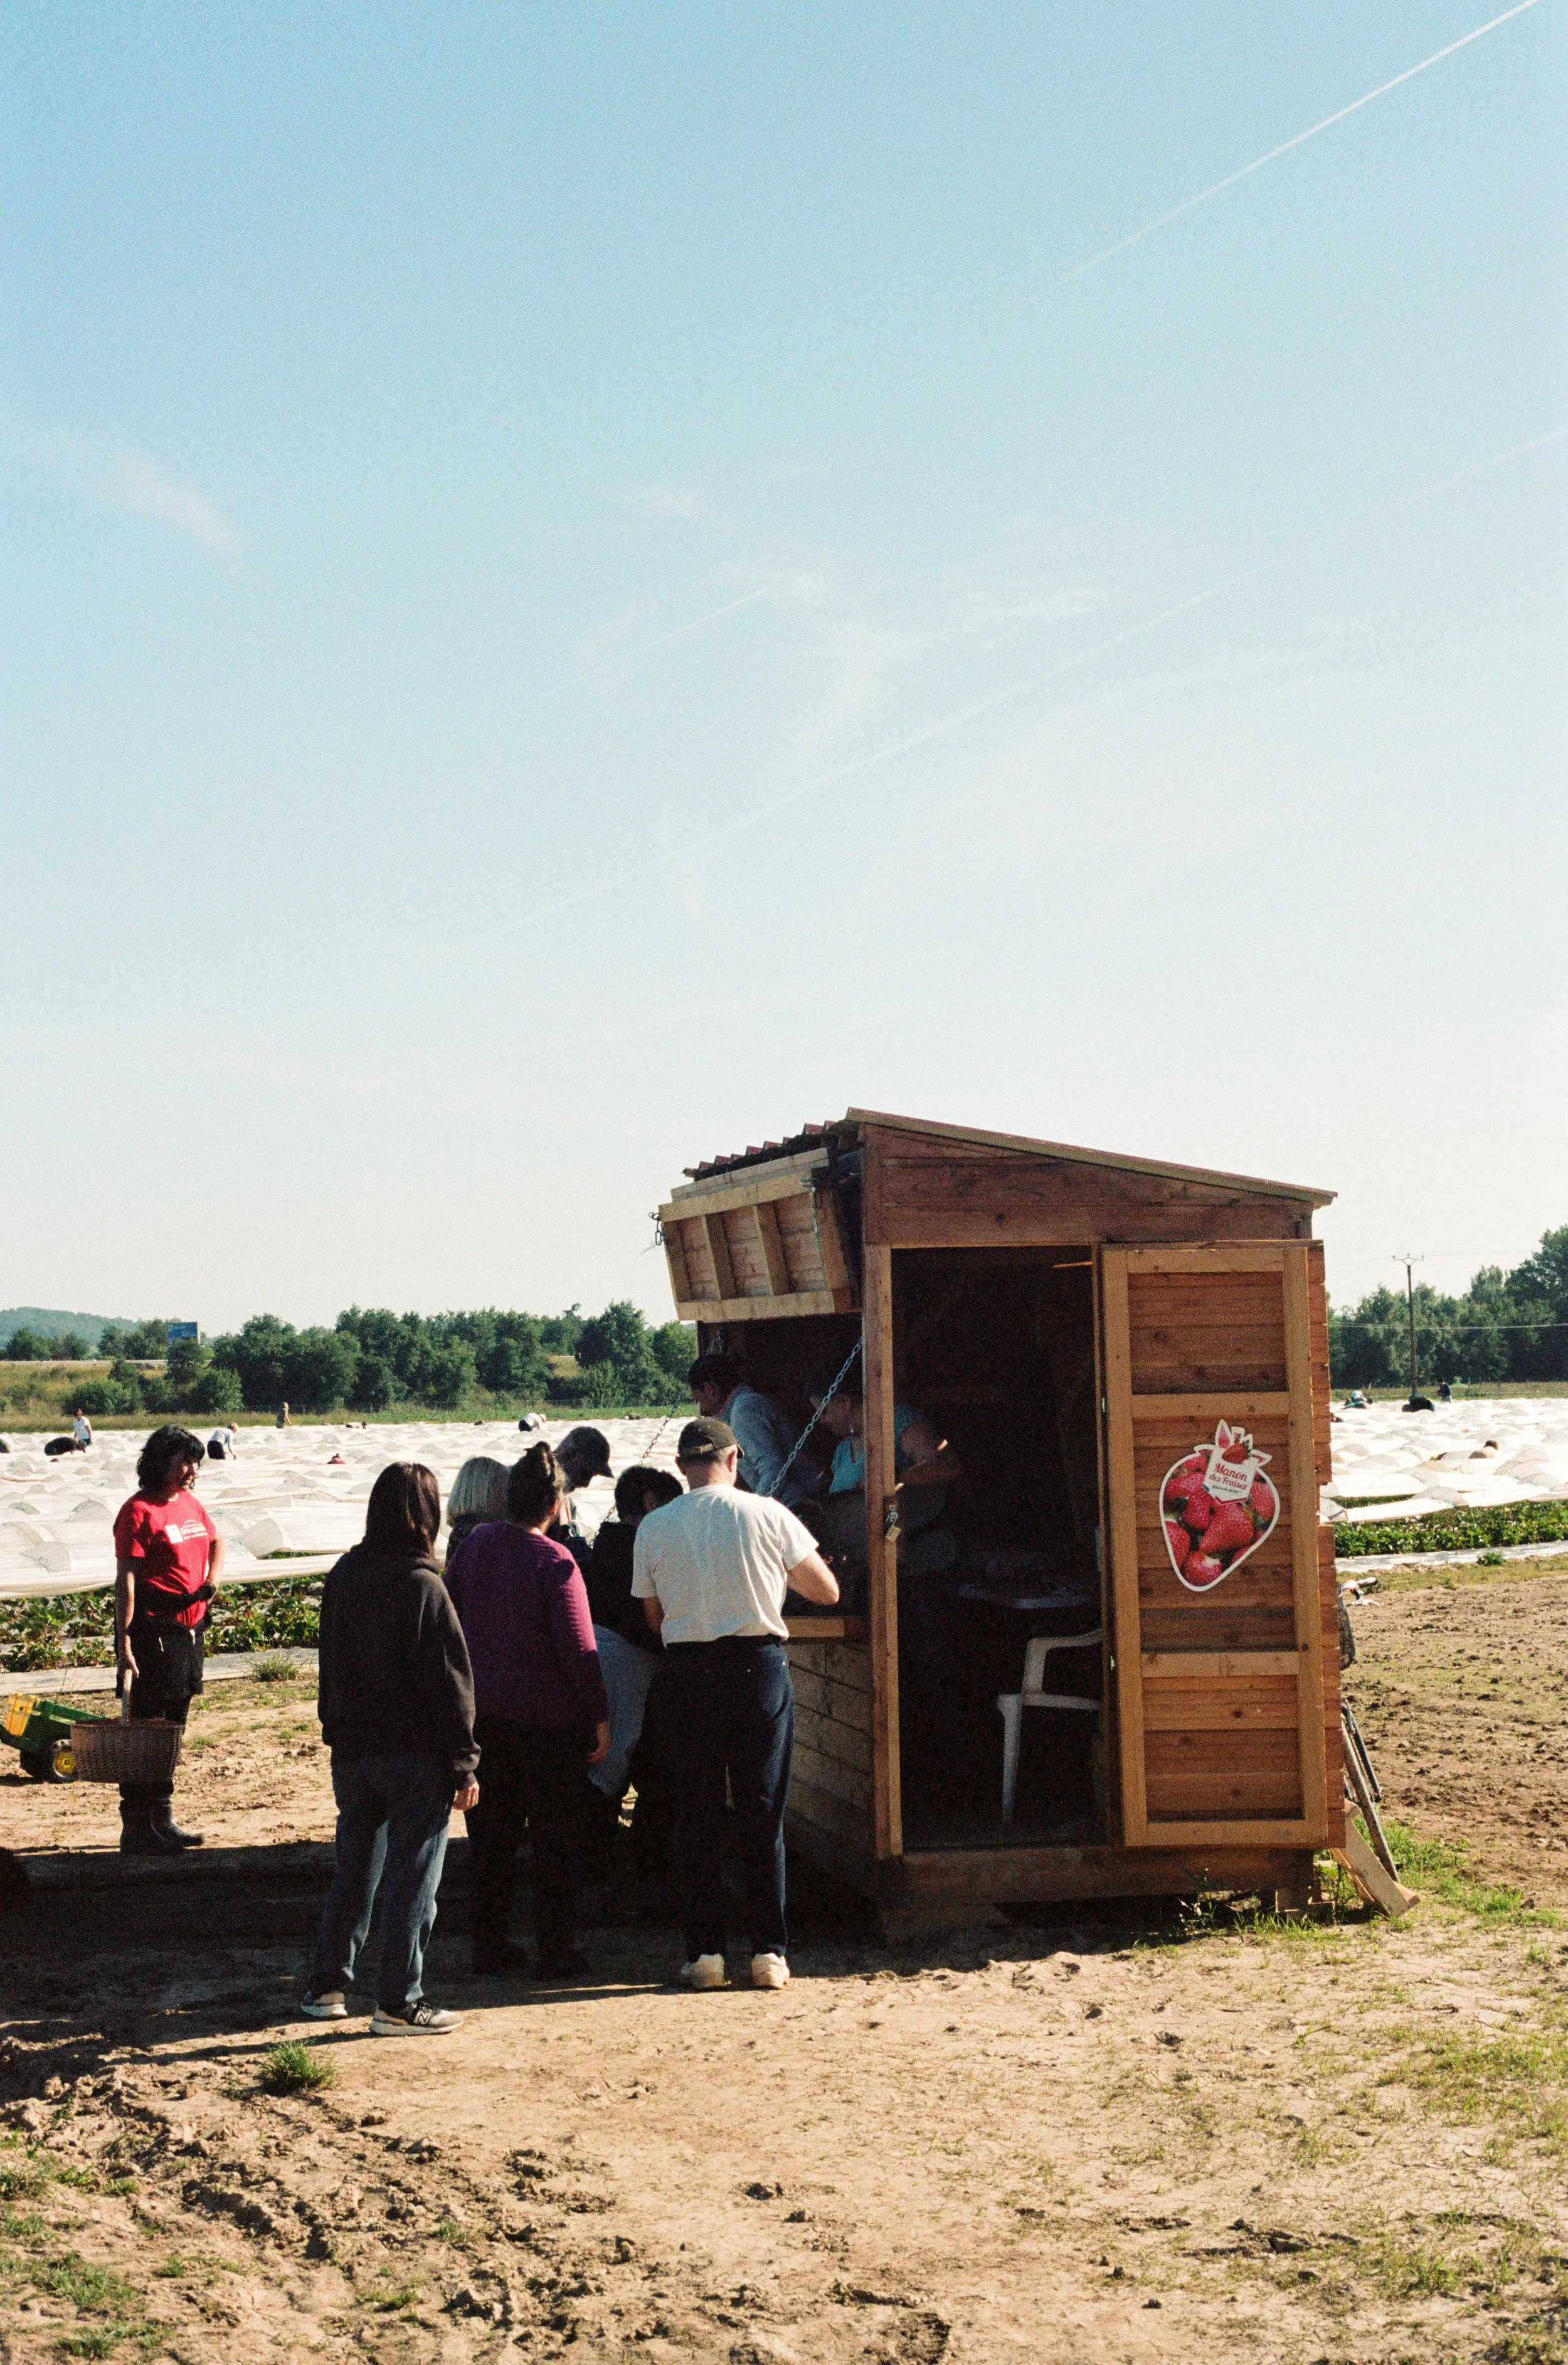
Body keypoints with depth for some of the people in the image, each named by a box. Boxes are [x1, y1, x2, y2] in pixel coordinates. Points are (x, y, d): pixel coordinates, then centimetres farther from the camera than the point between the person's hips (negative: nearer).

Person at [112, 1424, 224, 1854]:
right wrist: (124, 1645, -22)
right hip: (153, 1630, -8)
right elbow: (125, 1583, -16)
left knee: (172, 1729, 15)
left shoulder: (190, 1504, 12)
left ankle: (162, 1819, 25)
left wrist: (212, 1582, 12)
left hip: (189, 1629, 8)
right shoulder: (139, 1511, -12)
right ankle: (136, 1828, 1)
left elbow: (216, 1542, 32)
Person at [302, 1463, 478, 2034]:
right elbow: (451, 1681, -14)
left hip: (351, 1752, 6)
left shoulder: (341, 1578, 4)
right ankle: (399, 2003, 6)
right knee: (412, 1880, 2)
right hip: (414, 1757, -6)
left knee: (353, 1873, 18)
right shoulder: (422, 1586, -16)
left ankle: (327, 1987, 24)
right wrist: (463, 1766, -9)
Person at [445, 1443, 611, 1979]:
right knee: (555, 1836, 6)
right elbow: (579, 1651, -15)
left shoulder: (472, 1546, 1)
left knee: (490, 1832, 13)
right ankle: (557, 1950, 9)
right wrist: (600, 1718, -8)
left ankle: (489, 1943, 19)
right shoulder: (555, 1563, -16)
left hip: (481, 1712, 5)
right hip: (546, 1716, -5)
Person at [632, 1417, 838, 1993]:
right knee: (763, 1814, 7)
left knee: (698, 1814, 10)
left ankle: (705, 1952, 10)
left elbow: (655, 1617, 8)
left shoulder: (653, 1528, 0)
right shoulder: (768, 1515, -4)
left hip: (688, 1671, 1)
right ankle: (769, 1951, 9)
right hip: (758, 1663, -1)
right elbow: (827, 1591, 4)